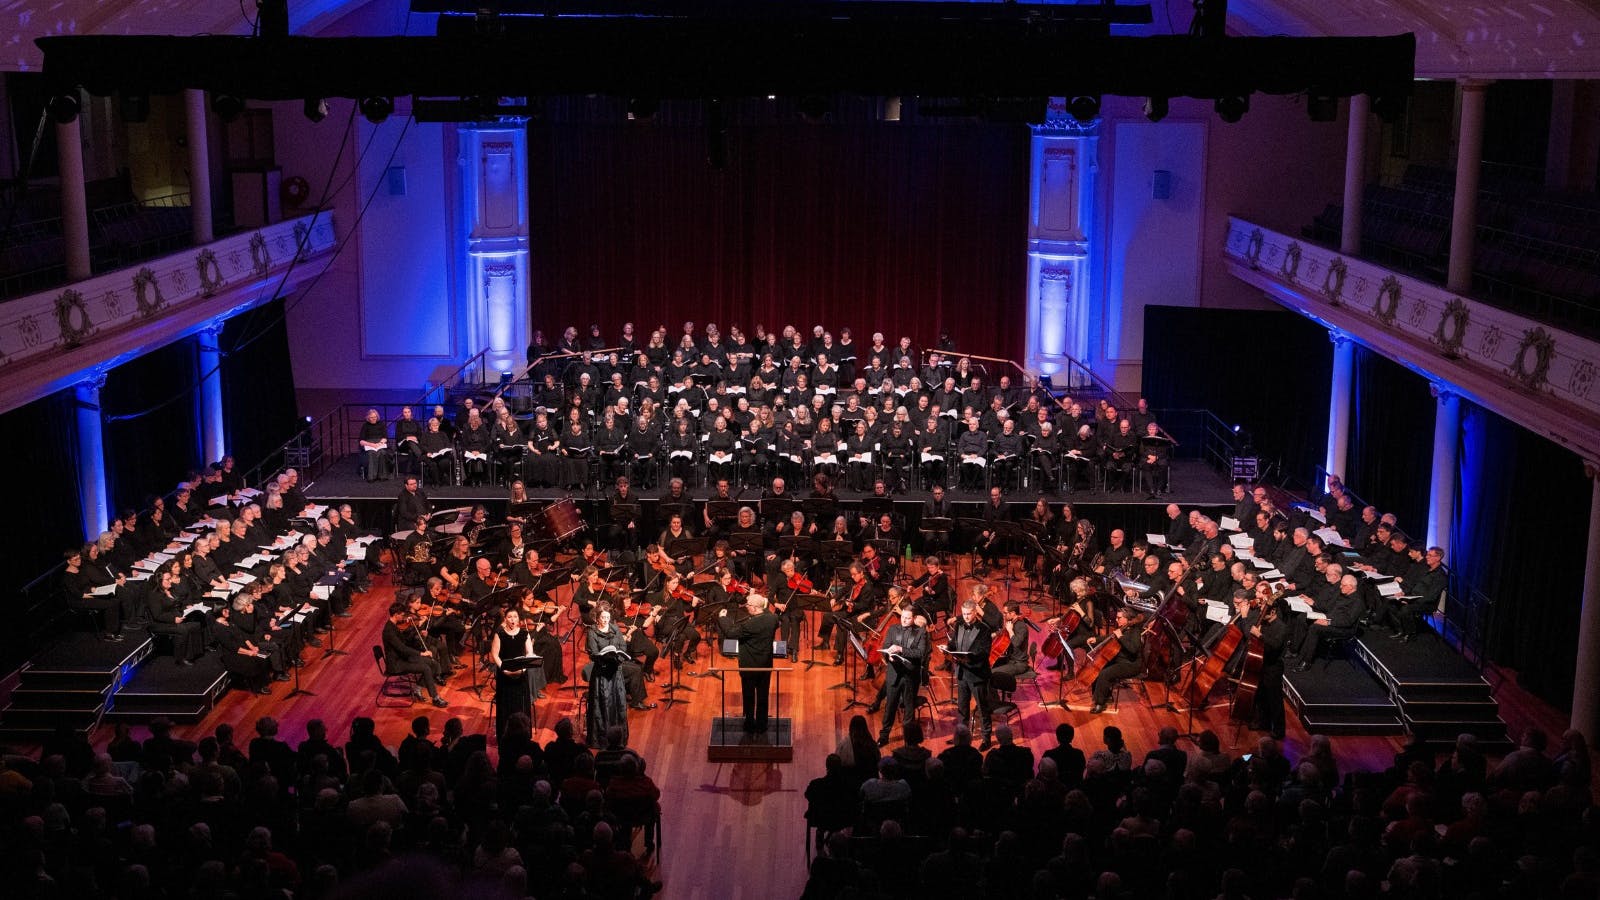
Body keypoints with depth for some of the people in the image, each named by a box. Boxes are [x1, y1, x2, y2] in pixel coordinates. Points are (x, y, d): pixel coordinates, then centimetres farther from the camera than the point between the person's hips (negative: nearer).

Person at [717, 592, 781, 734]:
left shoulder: (750, 625, -28)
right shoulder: (772, 619, -10)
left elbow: (730, 633, -19)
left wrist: (722, 618, -4)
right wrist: (765, 608, 22)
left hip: (749, 666, -5)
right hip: (766, 665, 5)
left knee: (749, 698, 12)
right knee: (763, 697, 16)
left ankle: (750, 726, 23)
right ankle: (762, 726, 25)